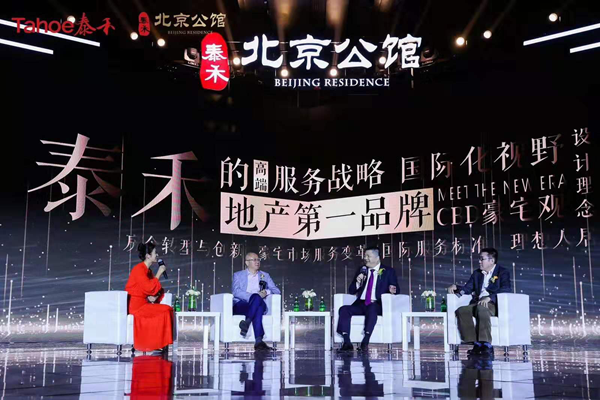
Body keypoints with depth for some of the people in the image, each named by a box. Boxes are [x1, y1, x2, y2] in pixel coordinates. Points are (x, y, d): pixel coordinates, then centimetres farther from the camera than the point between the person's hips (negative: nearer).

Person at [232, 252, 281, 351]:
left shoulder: (265, 275, 26)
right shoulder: (238, 275, 18)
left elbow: (277, 291, 15)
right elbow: (236, 291, -2)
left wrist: (266, 292, -8)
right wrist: (252, 296, -18)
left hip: (258, 305, 2)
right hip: (241, 305, -2)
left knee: (257, 298, -37)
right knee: (256, 297, -37)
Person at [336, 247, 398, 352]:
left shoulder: (388, 271, 12)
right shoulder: (361, 270, 21)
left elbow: (395, 289, 7)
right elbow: (351, 291, 19)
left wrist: (392, 290, -17)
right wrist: (357, 283, -2)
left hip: (377, 304, -4)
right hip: (360, 304, 4)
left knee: (371, 309, -39)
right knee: (344, 309, -25)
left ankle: (365, 342, -40)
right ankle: (347, 343, -30)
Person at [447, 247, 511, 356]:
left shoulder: (502, 272, 6)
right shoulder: (477, 274, 25)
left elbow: (506, 289, -10)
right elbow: (467, 289, 23)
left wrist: (490, 297, -24)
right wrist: (456, 288, 1)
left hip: (493, 305, -6)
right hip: (477, 304, 6)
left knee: (481, 308, -39)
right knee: (461, 311, -24)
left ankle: (487, 345, -38)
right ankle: (476, 343, -29)